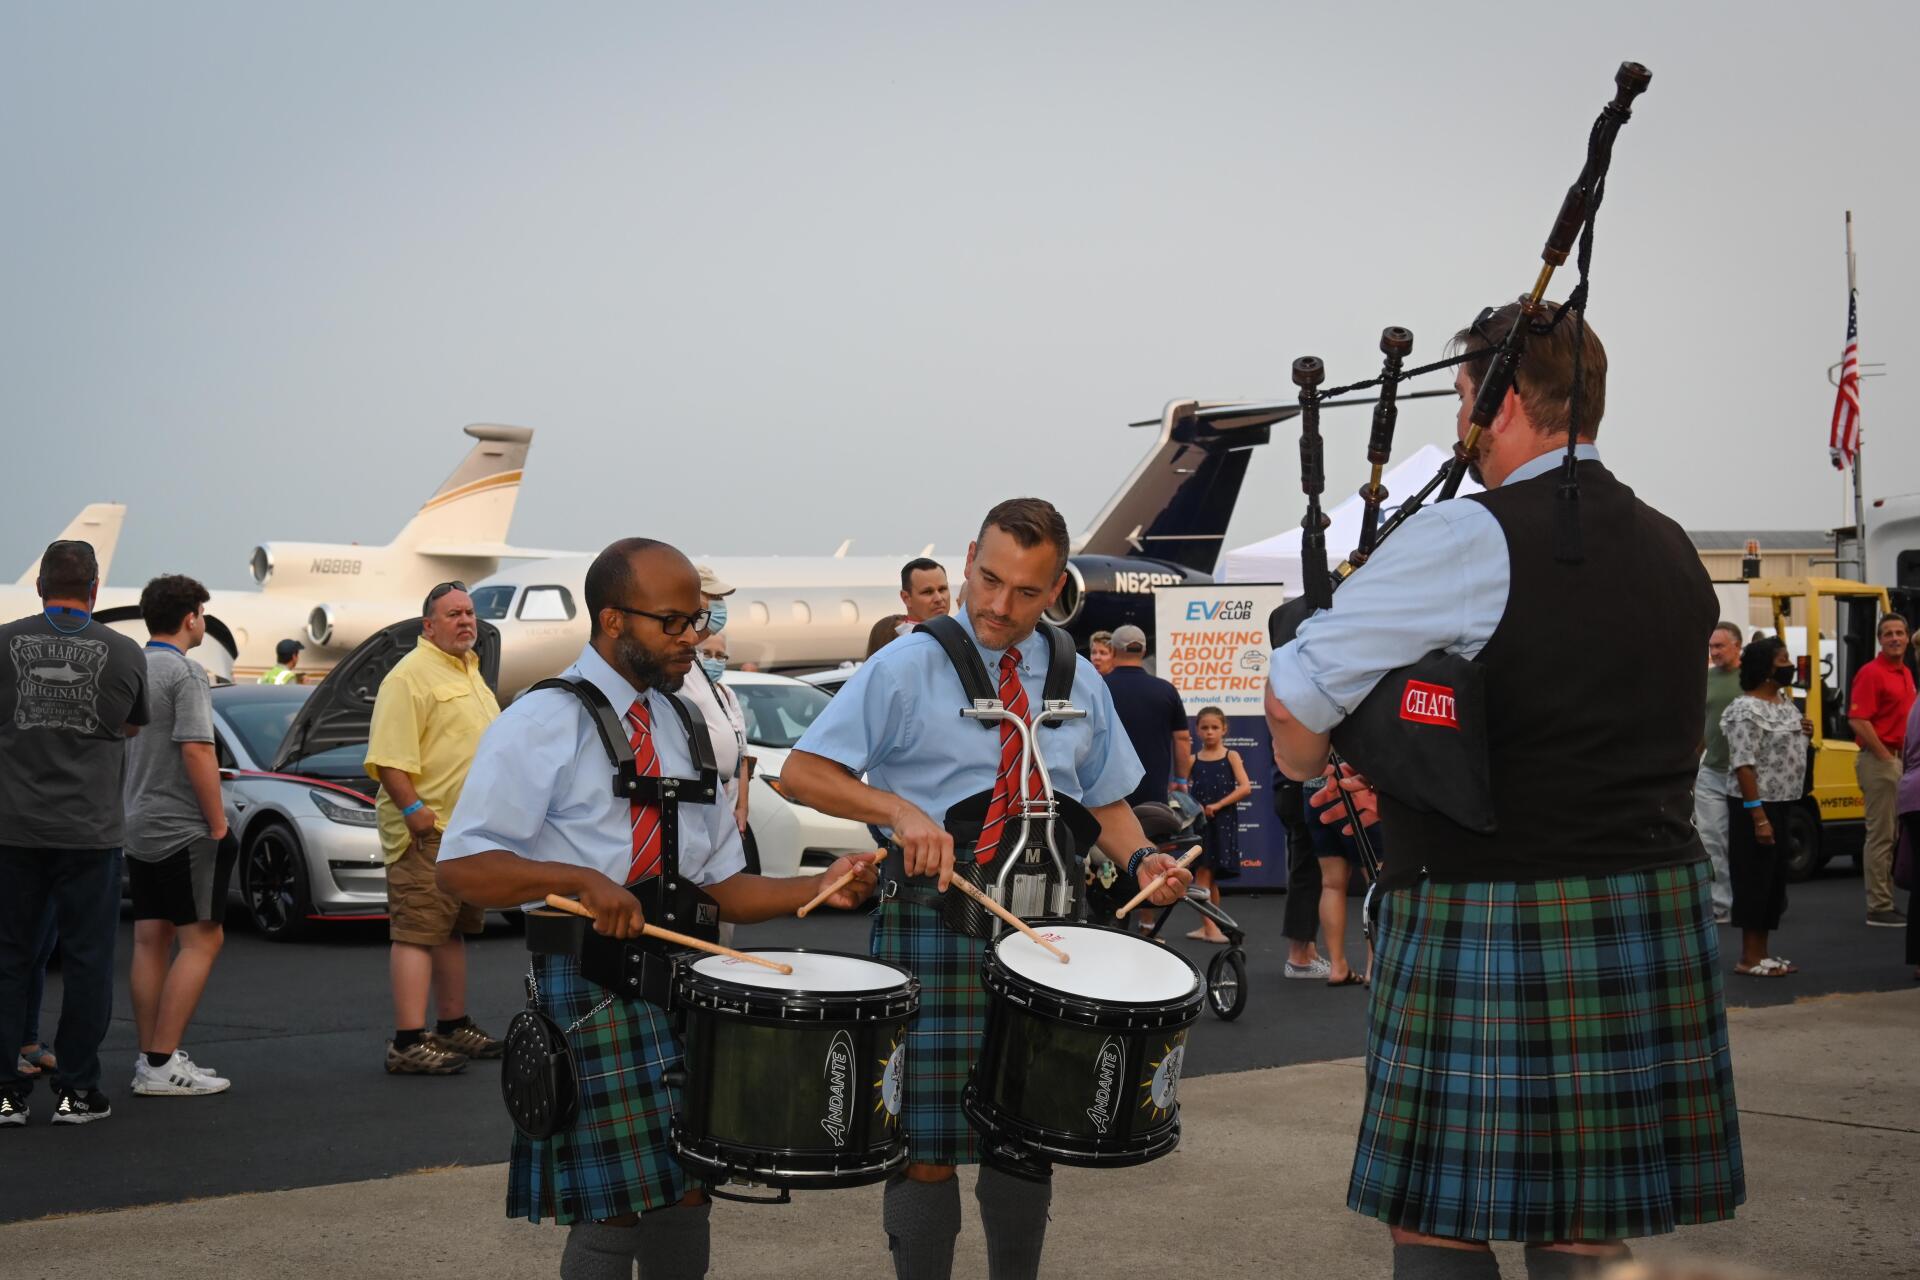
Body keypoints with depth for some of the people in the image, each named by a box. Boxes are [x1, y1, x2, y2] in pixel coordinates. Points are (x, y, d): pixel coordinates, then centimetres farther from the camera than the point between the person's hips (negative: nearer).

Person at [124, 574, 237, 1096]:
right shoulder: (185, 672, -13)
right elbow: (195, 749, -20)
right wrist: (219, 822, -14)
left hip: (138, 830, 9)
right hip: (184, 831, -9)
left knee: (150, 940, 9)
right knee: (202, 939, -6)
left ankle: (150, 1058, 11)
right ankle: (162, 1063, -11)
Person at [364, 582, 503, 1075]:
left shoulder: (471, 673, 19)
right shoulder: (411, 675, -12)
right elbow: (387, 756, -20)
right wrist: (412, 808, -26)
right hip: (428, 831, -10)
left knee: (454, 931, 17)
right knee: (418, 933, -11)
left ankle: (453, 1028, 27)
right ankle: (408, 1043, -13)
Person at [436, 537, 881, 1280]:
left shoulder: (683, 729, 14)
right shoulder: (544, 724, -8)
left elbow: (720, 886, 14)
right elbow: (461, 866, -15)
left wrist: (820, 887, -3)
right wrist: (580, 878, -29)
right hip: (590, 982, -7)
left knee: (684, 1198, 11)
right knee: (612, 1212, -5)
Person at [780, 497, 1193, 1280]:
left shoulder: (1079, 684, 10)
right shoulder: (907, 668, -5)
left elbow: (1105, 799, 19)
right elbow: (802, 773, -10)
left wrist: (1140, 858, -2)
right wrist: (900, 810, -25)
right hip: (933, 918, -4)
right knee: (928, 1146, -4)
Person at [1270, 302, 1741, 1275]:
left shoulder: (1470, 538, -12)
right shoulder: (1669, 549, 12)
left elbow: (1294, 694, -11)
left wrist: (1310, 769, 11)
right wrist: (1410, 776, 17)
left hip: (1489, 928, -7)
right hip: (1654, 919, 7)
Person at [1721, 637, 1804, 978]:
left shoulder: (1785, 701, 12)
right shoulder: (1747, 711, -17)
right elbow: (1744, 766, -20)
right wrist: (1758, 816, -23)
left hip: (1782, 805, 9)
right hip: (1757, 806, -9)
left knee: (1775, 880, 12)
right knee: (1755, 881, -4)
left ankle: (1762, 953, 18)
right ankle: (1749, 958, 2)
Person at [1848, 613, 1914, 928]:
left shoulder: (1906, 674, 15)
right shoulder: (1871, 673, -13)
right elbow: (1858, 721, -20)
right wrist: (1886, 757, -17)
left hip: (1898, 760, 9)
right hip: (1879, 760, -9)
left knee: (1890, 834, 13)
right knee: (1880, 836, -6)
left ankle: (1885, 902, 20)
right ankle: (1879, 908, -2)